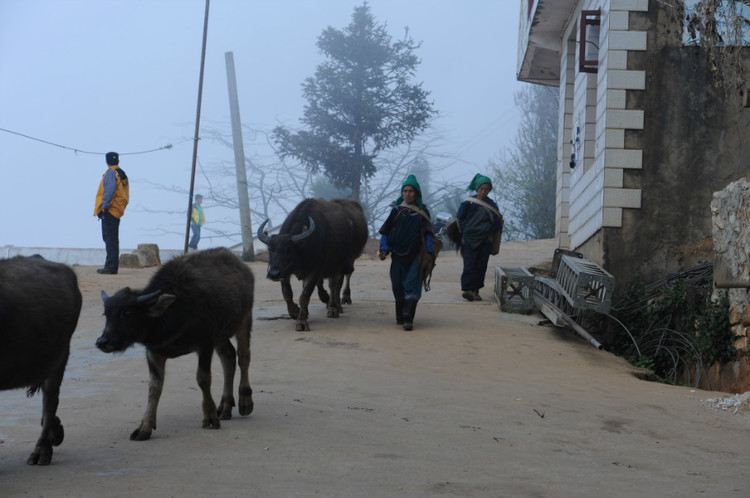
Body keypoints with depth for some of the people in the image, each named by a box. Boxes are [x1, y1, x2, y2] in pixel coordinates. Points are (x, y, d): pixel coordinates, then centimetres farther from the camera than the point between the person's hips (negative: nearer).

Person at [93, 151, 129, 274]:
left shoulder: (111, 174, -9)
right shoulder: (122, 175, 18)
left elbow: (110, 191, -21)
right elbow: (125, 196, 18)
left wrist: (104, 206, -21)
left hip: (110, 210, -9)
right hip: (118, 211, 9)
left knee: (110, 240, -10)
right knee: (113, 240, 13)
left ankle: (110, 267, -12)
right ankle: (112, 267, 15)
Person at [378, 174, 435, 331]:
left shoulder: (422, 212, 5)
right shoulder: (396, 210, 7)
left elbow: (428, 233, 4)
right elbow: (385, 231, 9)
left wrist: (430, 252, -7)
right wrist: (384, 249, -3)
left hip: (415, 255, -2)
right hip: (398, 255, 2)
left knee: (412, 284, -12)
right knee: (398, 286, 6)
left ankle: (408, 318, -20)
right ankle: (400, 315, 20)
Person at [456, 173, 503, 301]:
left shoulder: (491, 205, 6)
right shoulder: (468, 203, 0)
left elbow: (497, 222, 10)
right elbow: (459, 220, 4)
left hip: (485, 240, 2)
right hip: (470, 239, -2)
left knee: (481, 265, 1)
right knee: (469, 264, -12)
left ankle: (475, 290, 8)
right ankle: (467, 289, -17)